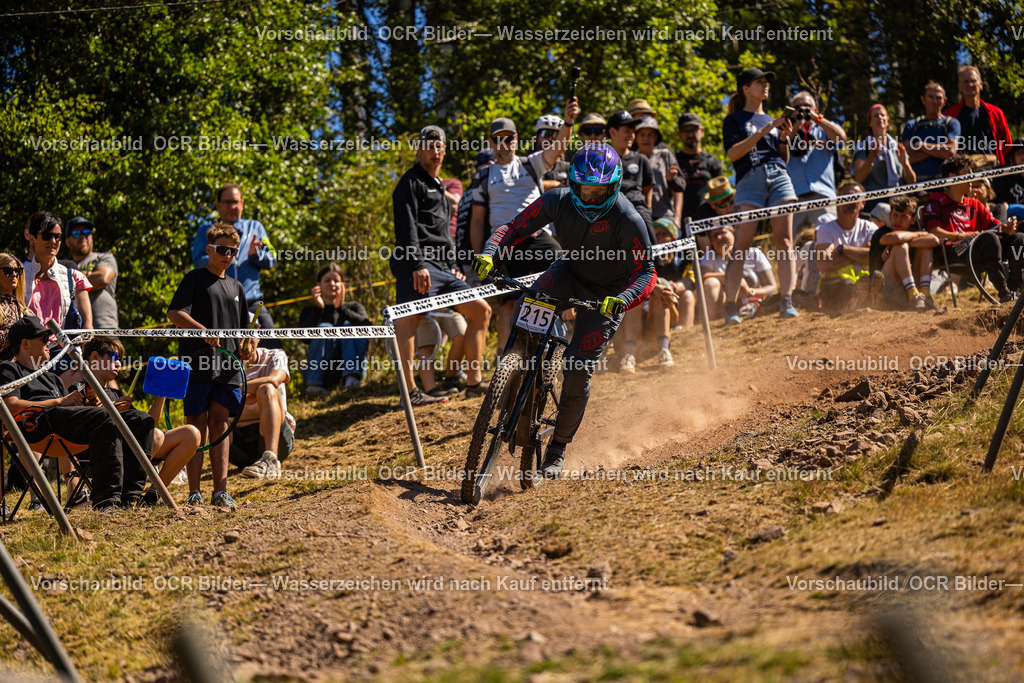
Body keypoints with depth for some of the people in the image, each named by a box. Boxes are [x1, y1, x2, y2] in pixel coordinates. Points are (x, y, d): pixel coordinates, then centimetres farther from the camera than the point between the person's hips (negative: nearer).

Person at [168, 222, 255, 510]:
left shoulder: (235, 287, 21)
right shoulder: (195, 278, 2)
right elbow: (174, 313, -11)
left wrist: (245, 347, 8)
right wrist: (204, 331, -24)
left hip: (227, 367, 5)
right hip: (198, 364, -5)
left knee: (221, 424, 4)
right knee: (197, 425, -3)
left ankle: (220, 491, 4)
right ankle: (194, 493, -2)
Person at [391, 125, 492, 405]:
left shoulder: (438, 188, 29)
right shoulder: (411, 183, 0)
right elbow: (406, 227, -12)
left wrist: (453, 267, 24)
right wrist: (417, 264, -22)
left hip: (442, 269, 9)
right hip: (416, 264, -9)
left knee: (481, 309, 6)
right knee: (408, 319, -20)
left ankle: (474, 382, 7)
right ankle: (410, 391, -30)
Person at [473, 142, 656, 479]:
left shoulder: (628, 221, -29)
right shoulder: (558, 201, -19)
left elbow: (646, 272, -25)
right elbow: (515, 227, -13)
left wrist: (621, 299, -45)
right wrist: (489, 253, -33)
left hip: (606, 294, -3)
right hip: (570, 272, 3)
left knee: (578, 372, -10)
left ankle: (557, 450, 8)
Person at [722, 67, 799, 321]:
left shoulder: (772, 121, 24)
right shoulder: (735, 120, 11)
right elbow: (732, 153, -4)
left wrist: (784, 138, 5)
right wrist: (762, 133, -9)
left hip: (779, 178, 4)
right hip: (750, 180, -4)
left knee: (784, 242, -8)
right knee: (742, 245, -10)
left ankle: (786, 301, -13)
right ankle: (730, 305, -9)